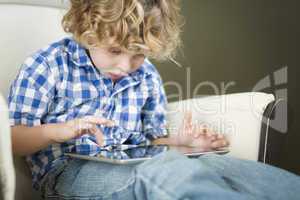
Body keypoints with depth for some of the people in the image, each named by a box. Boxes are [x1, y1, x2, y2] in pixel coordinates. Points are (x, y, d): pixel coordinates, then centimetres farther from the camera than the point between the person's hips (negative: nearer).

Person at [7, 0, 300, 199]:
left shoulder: (147, 77, 11)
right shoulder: (48, 66, -3)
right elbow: (12, 138, -2)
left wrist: (179, 140, -1)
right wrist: (59, 131, -21)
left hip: (132, 166, 5)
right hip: (67, 172, -4)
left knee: (213, 163, -24)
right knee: (168, 170, -36)